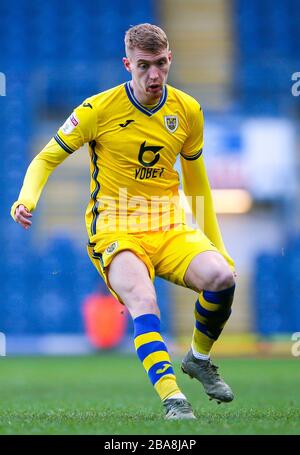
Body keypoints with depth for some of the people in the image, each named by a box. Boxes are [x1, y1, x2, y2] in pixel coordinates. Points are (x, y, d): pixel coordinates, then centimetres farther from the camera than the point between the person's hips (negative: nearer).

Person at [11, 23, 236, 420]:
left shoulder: (188, 111, 4)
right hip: (115, 231, -3)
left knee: (221, 276, -25)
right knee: (143, 304, -33)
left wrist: (215, 244, 20)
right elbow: (47, 158, 2)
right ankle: (173, 400, -36)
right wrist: (27, 200, -19)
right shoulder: (99, 109, -8)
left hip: (170, 229, 3)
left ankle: (199, 358, 2)